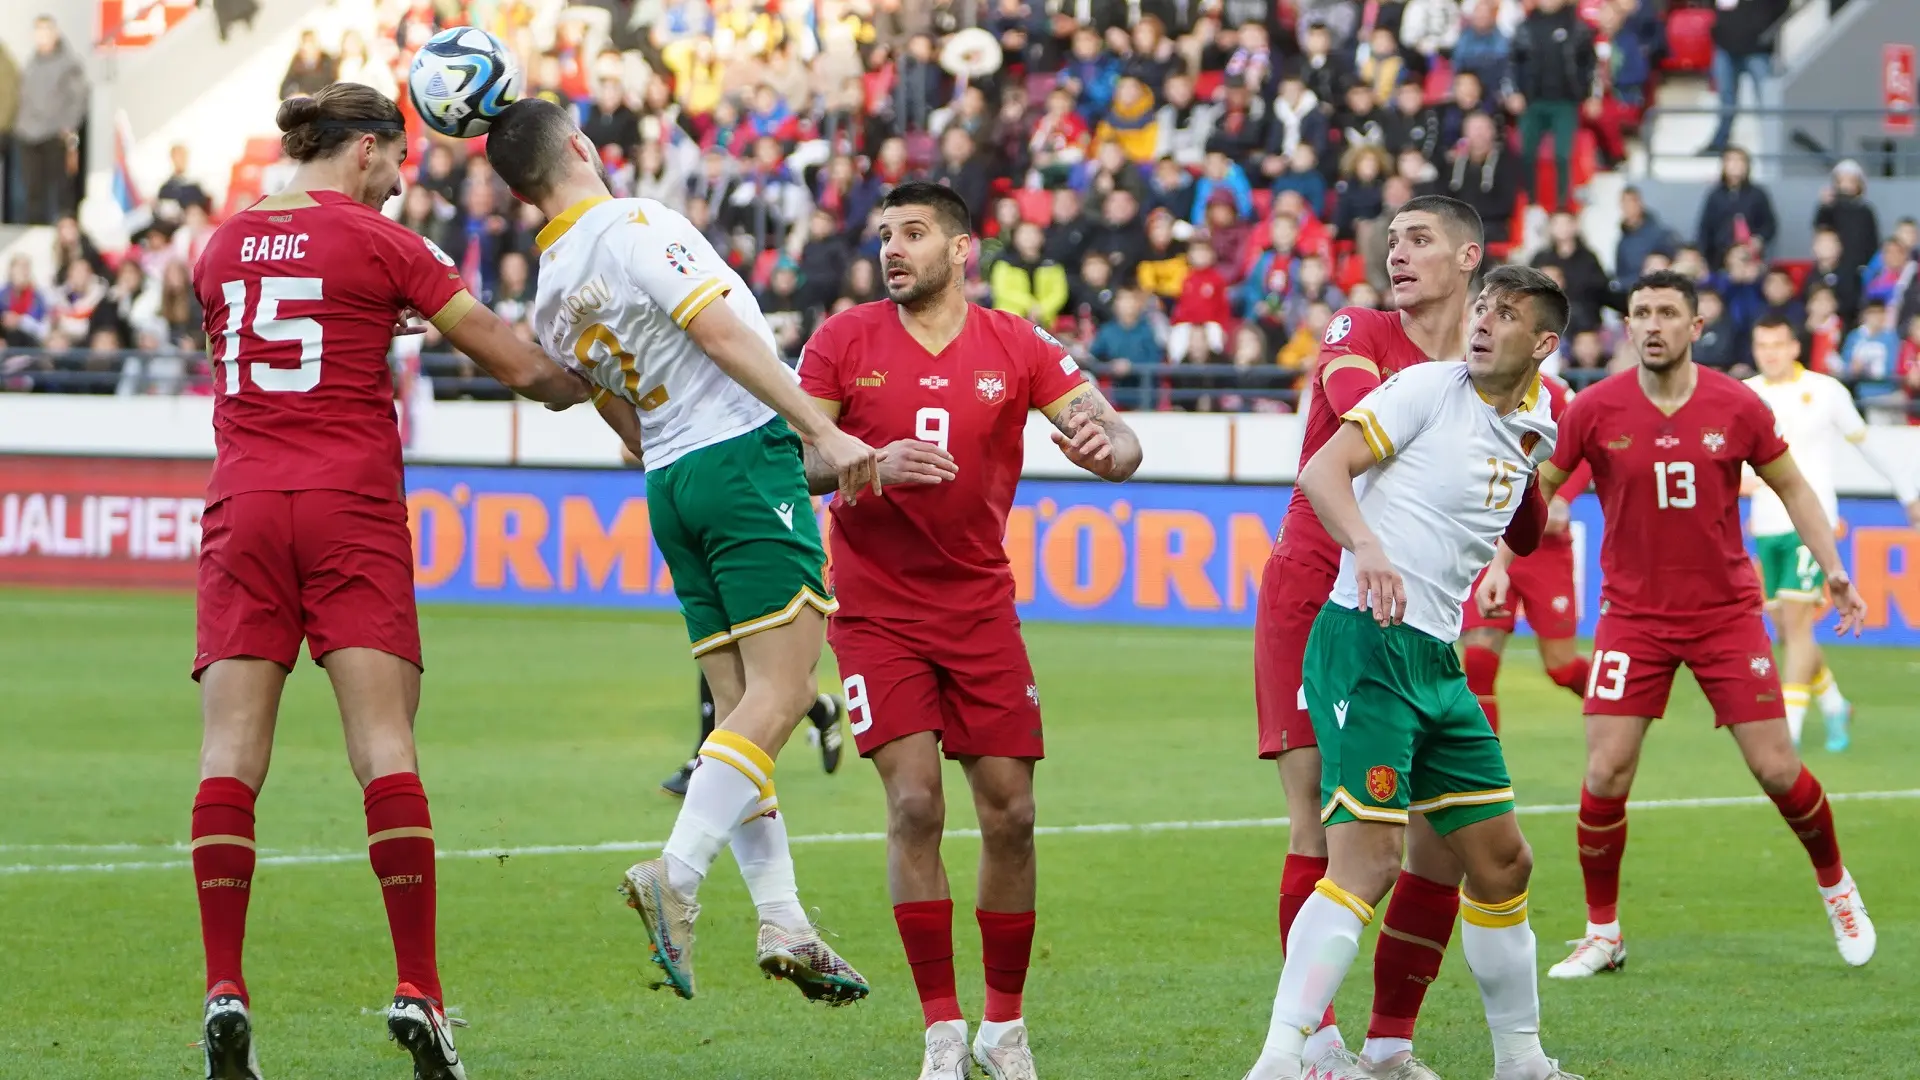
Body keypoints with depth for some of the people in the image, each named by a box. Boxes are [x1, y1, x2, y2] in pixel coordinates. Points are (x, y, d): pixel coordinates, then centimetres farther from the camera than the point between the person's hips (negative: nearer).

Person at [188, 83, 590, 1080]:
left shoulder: (222, 247, 12)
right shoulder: (379, 245, -1)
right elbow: (517, 364, 1)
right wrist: (596, 393, 18)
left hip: (243, 508, 3)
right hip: (351, 510, -3)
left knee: (231, 752, -2)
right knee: (384, 745, -5)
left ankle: (224, 989, -13)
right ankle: (417, 989, -10)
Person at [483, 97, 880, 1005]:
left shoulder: (550, 294, 13)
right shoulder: (635, 226, -9)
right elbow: (722, 333, -18)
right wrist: (822, 431, -19)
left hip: (667, 485, 8)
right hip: (742, 454, -8)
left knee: (742, 704, 6)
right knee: (780, 692, -10)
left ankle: (782, 923, 0)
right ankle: (676, 874, -23)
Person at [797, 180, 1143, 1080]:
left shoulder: (1017, 347, -1)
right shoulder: (844, 341, -2)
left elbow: (1118, 441, -6)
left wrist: (1106, 445, -31)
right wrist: (870, 465, -25)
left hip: (980, 608, 2)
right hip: (877, 612, -2)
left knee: (1009, 814, 0)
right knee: (914, 805, -13)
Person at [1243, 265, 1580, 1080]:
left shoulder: (1529, 436, 15)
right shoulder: (1430, 388, -6)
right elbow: (1322, 470, -17)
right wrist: (1368, 547, -31)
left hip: (1437, 661, 8)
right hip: (1366, 645, -8)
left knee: (1501, 860, 13)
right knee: (1368, 857, -20)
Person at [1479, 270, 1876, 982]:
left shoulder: (1738, 408, -5)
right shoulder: (1595, 409, -7)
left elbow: (1792, 487, 8)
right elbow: (1534, 488, 2)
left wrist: (1833, 569, 1)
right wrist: (1501, 565, -11)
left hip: (1727, 613, 0)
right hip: (1633, 616, 0)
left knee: (1777, 770, -1)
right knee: (1606, 774, -10)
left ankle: (1835, 886, 26)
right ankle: (1602, 933, 6)